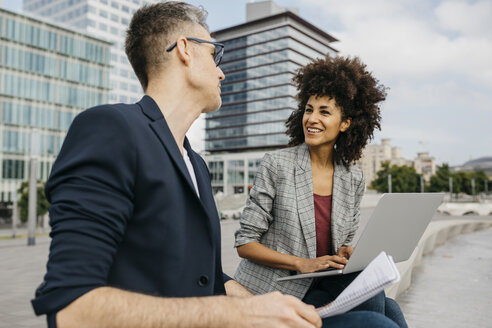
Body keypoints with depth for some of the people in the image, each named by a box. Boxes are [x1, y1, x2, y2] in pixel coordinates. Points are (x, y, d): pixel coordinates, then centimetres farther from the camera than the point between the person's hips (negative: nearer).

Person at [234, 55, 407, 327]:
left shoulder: (353, 179, 4)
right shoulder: (277, 165, -10)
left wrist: (353, 255, -10)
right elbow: (245, 243, -9)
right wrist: (302, 263, -20)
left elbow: (343, 244, 14)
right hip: (272, 294, -4)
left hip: (317, 288, 5)